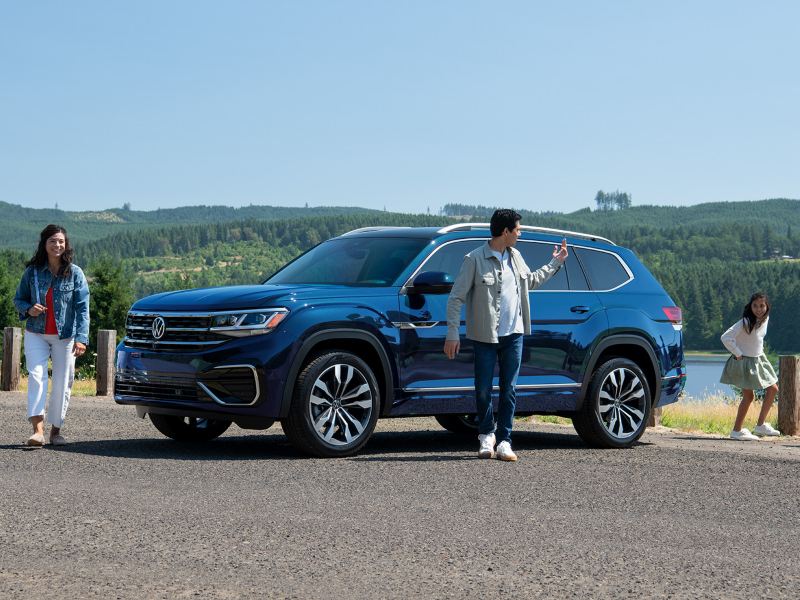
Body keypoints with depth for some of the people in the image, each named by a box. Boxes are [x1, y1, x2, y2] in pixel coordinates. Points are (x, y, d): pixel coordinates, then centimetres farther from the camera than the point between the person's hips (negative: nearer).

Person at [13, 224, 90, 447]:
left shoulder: (75, 273, -2)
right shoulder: (32, 271, 2)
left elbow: (82, 308, -5)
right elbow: (18, 299, 13)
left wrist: (81, 338, -14)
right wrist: (28, 309, -11)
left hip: (65, 336, 0)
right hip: (36, 334, 0)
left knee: (61, 383, 3)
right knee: (36, 376, -16)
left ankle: (56, 429, 19)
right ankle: (38, 430, -23)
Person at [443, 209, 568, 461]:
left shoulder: (515, 256, 10)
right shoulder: (475, 259, -10)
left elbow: (531, 280, 30)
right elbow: (456, 297, -9)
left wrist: (555, 263, 29)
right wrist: (453, 333, -13)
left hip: (513, 334, 5)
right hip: (485, 336, -5)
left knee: (509, 390, 2)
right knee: (483, 390, 2)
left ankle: (504, 441, 7)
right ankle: (487, 434, 24)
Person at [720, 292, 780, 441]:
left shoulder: (765, 319, 0)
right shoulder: (745, 322, -23)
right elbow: (726, 338, -28)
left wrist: (759, 351, 11)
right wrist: (738, 354, -20)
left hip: (758, 360, 8)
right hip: (744, 362, -8)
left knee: (773, 389, 10)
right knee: (748, 396, -6)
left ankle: (761, 425, 16)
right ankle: (737, 431, 2)